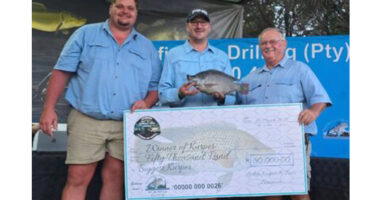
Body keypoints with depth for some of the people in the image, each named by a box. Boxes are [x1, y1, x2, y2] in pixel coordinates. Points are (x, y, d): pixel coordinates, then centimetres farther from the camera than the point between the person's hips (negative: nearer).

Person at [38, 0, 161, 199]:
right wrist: (49, 108, -3)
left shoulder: (147, 47, 14)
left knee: (114, 179, 7)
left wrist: (146, 103, -8)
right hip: (86, 121, -2)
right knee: (77, 179, -2)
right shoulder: (85, 34, 8)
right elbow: (62, 71, 4)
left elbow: (156, 86, 13)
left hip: (127, 125, 2)